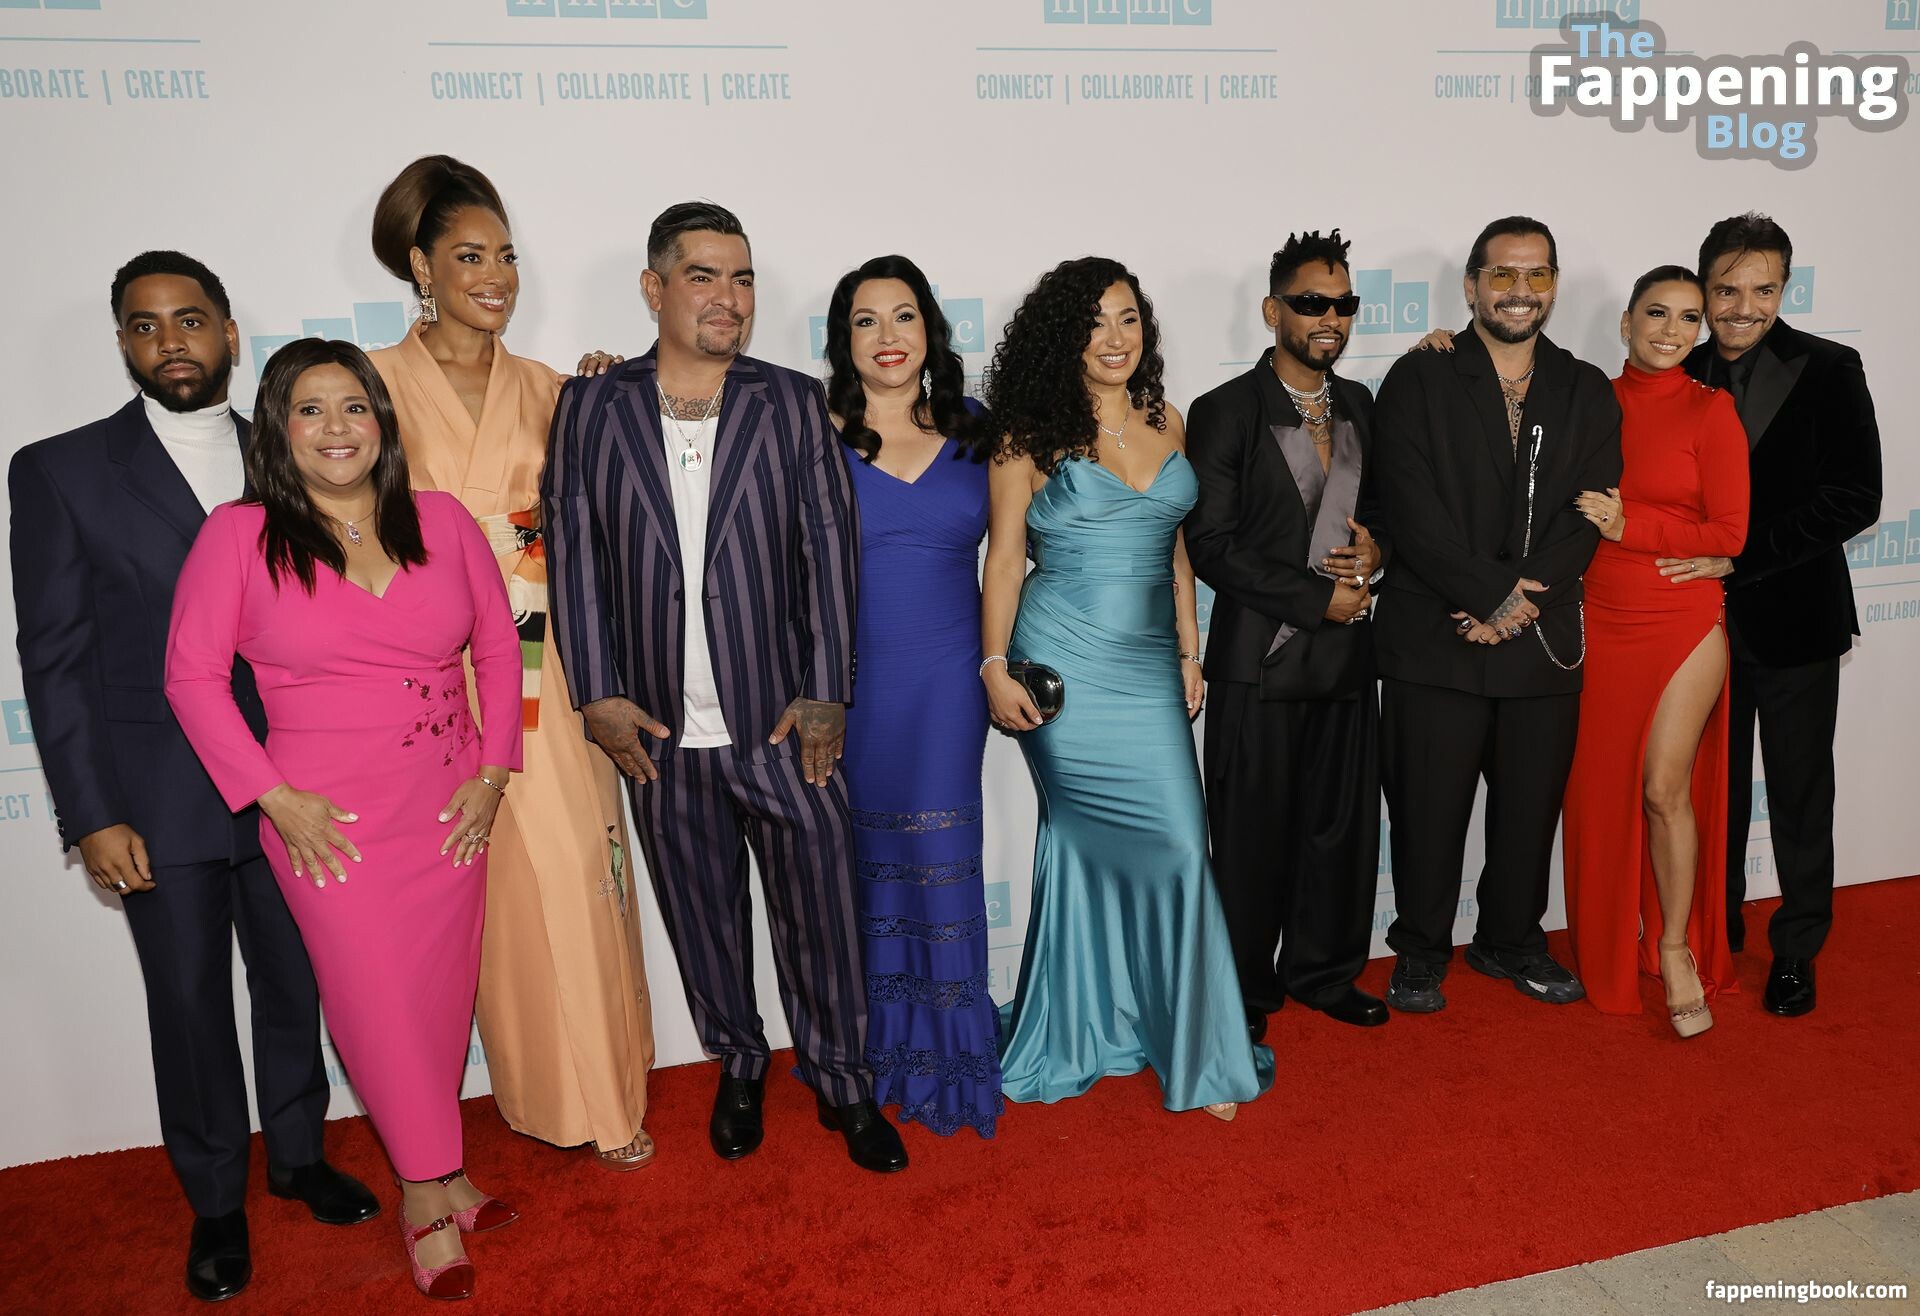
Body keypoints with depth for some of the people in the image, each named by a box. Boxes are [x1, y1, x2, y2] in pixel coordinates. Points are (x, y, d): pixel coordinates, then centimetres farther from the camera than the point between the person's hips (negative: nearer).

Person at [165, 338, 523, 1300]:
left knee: (441, 996, 11)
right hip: (329, 819, -3)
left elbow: (498, 644, 8)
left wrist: (492, 771, 1)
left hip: (451, 808, 3)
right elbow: (193, 677, -3)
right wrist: (277, 799, -8)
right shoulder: (238, 536, -5)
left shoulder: (442, 521, 2)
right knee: (377, 1002, 3)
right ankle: (434, 1186, 24)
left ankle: (427, 1181, 32)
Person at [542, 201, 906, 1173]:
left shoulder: (794, 402, 3)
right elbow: (571, 553, 1)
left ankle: (841, 1082, 28)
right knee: (703, 918, 14)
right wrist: (598, 696, -6)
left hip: (781, 723, 0)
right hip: (659, 729, 1)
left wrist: (823, 695, -7)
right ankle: (738, 1065, 37)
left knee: (820, 910, 6)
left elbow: (829, 548, -1)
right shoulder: (590, 408, 4)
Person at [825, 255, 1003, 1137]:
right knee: (859, 862, 8)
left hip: (946, 683, 1)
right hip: (849, 683, -1)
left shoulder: (972, 435, 6)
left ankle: (945, 1053, 19)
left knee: (942, 863, 3)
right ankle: (864, 1053, 26)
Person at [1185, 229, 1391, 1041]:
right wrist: (1319, 598, -14)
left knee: (1343, 823, 13)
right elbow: (1211, 545, -13)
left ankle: (1323, 970, 32)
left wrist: (1376, 548, -4)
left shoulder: (1361, 407, 12)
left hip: (1348, 654, 6)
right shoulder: (1225, 413, -6)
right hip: (1260, 660, -5)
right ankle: (1244, 990, 21)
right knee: (1254, 836, 5)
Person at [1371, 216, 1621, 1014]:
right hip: (1435, 641, -3)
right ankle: (1421, 950, 23)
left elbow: (1586, 514, 0)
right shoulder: (1417, 382, -2)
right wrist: (1493, 594, -16)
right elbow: (1415, 515, -11)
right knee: (1427, 808, 5)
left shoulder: (1587, 393, 10)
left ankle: (1511, 940, 34)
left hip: (1544, 641, 4)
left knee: (1532, 806, 14)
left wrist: (1522, 603, -13)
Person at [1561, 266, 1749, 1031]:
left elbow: (1729, 533, -5)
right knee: (1603, 788, 9)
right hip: (1601, 621, 3)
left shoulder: (1710, 410, -3)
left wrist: (1630, 525, -16)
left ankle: (1677, 947, 17)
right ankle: (1618, 940, 29)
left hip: (1684, 620, -3)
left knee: (1665, 789, -4)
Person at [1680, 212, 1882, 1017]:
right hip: (1705, 619, 3)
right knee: (1716, 787, 15)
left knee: (1798, 794, 10)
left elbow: (1854, 499, -14)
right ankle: (1716, 930, 33)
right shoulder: (1682, 375, 3)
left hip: (1793, 620, -3)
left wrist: (1739, 555, -19)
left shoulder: (1828, 370, -7)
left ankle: (1797, 949, 26)